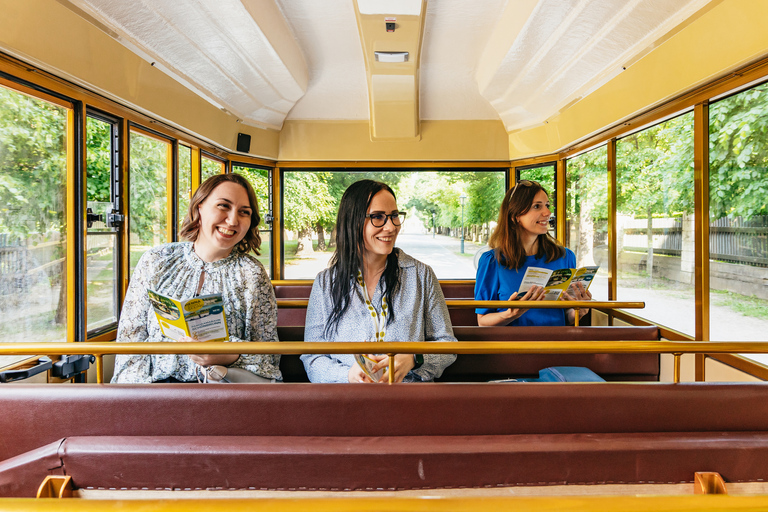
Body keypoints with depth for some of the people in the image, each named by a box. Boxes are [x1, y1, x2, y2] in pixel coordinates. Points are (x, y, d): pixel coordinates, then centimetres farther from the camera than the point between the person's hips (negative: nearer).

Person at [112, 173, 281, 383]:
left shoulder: (252, 275, 2)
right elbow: (130, 337, 7)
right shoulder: (155, 261, 8)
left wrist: (232, 356, -20)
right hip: (157, 381, 1)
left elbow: (270, 356, 2)